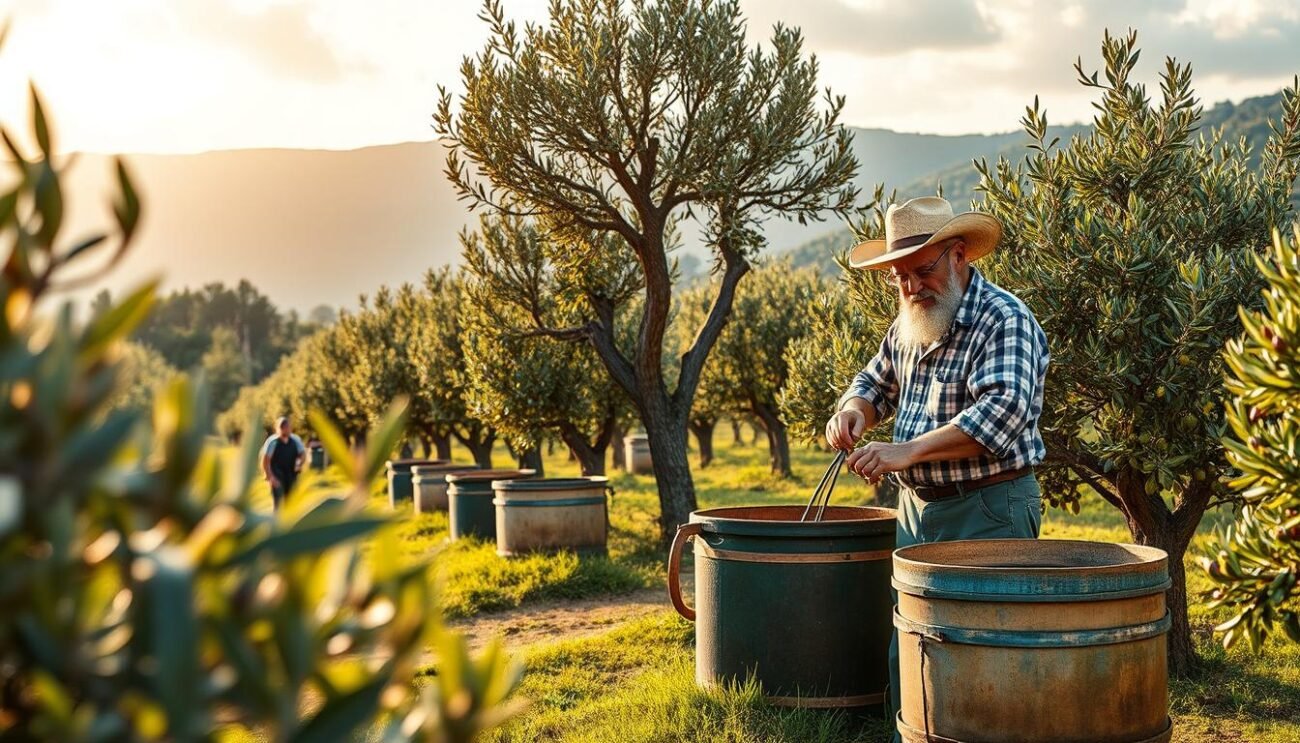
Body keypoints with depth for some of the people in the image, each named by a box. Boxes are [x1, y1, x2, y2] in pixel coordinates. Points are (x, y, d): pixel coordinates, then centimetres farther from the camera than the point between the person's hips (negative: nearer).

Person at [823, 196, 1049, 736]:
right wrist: (855, 411, 1)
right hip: (916, 508, 8)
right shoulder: (908, 323, 11)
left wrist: (909, 451, -31)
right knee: (903, 650, 11)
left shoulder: (1004, 320, -15)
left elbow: (1002, 412, -28)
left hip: (988, 513, -8)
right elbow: (878, 381, 25)